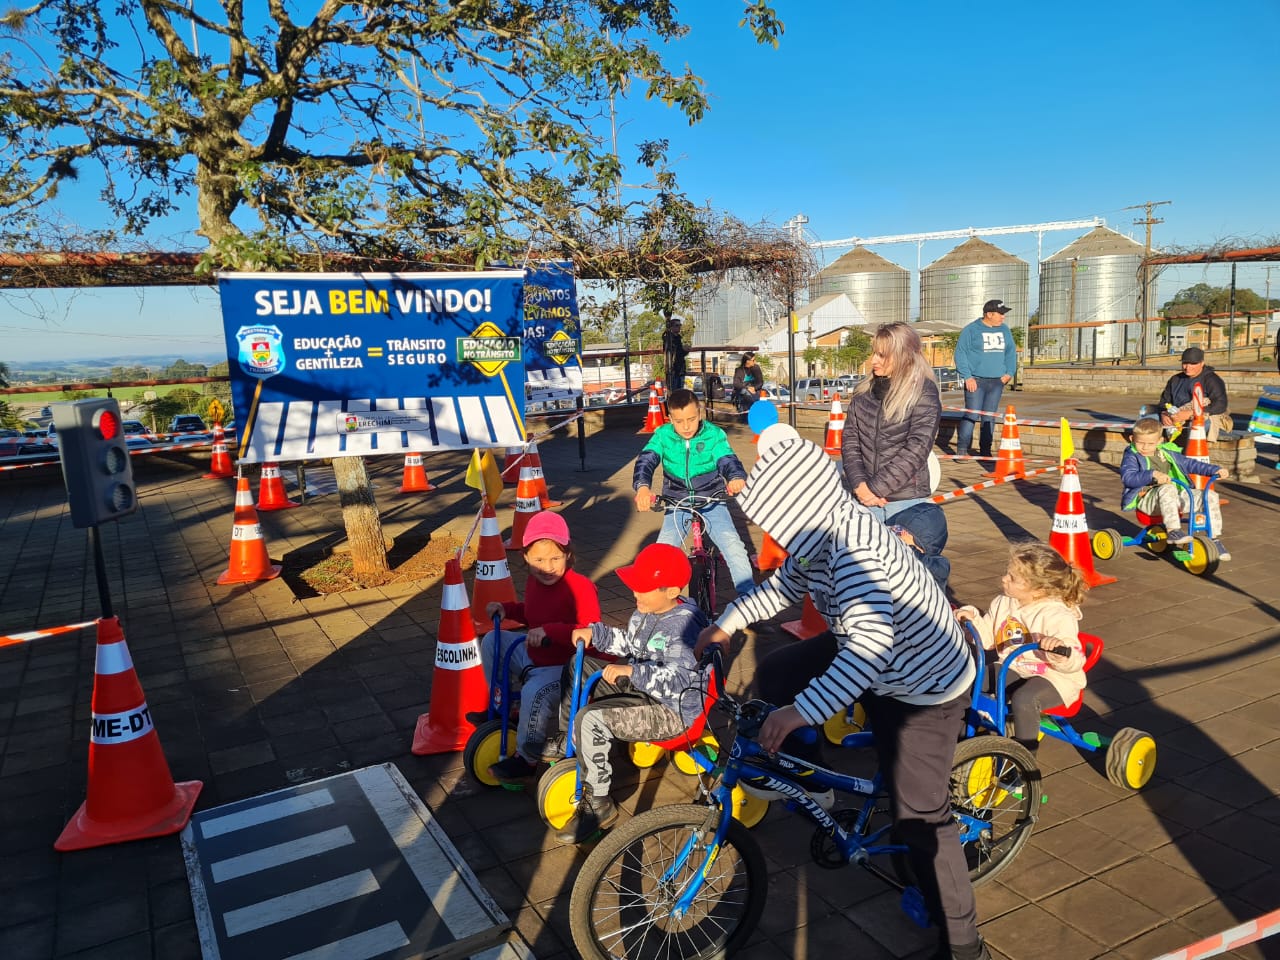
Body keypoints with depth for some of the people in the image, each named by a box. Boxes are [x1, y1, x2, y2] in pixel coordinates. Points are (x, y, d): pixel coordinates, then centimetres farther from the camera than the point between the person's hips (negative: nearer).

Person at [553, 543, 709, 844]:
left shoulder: (684, 625, -25)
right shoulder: (646, 611, 3)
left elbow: (677, 680, -35)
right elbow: (629, 645, 19)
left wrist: (632, 671, -43)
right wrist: (595, 633, 5)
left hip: (671, 710, -10)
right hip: (641, 688, 10)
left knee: (591, 719, -28)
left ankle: (598, 806, -11)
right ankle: (570, 744, 24)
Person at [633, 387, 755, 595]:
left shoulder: (714, 434, -8)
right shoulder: (662, 435, -6)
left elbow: (728, 460, -19)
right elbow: (646, 460, -19)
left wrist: (737, 478, -44)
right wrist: (642, 486, -41)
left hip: (711, 501, -1)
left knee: (733, 545, -20)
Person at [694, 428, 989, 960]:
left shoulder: (853, 550, -35)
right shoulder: (825, 529, -7)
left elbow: (871, 644, -44)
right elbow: (787, 583, 11)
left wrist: (801, 710, -44)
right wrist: (729, 621, 8)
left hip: (922, 690, -9)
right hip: (876, 655, 9)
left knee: (919, 821, 0)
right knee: (773, 676, 9)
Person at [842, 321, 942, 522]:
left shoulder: (924, 393, -5)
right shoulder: (862, 393, 7)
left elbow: (916, 449, -12)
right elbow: (849, 440, 4)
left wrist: (876, 487, -15)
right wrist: (859, 484, -11)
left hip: (906, 500, -3)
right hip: (865, 498, 4)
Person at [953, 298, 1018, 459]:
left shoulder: (1005, 330, 12)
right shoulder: (971, 330, -4)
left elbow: (1011, 352, 18)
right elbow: (960, 354, -5)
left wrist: (1009, 372, 5)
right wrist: (967, 377, -12)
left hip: (997, 381, 5)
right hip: (976, 380, -5)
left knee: (990, 417, 7)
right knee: (971, 414, -10)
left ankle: (985, 451, 14)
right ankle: (962, 450, -3)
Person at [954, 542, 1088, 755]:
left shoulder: (1058, 616, -20)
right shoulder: (1003, 603, 0)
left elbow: (1074, 662, -26)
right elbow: (986, 638, 7)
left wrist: (1057, 648, -47)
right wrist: (973, 619, -10)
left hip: (1052, 676, -7)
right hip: (1011, 668, 7)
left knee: (1023, 699, -35)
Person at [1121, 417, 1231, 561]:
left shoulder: (1167, 453, 15)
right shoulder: (1131, 456, -3)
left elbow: (1189, 464, 21)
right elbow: (1127, 477, -21)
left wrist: (1215, 470, 11)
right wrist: (1153, 474, -34)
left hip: (1175, 497, 6)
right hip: (1146, 497, -6)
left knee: (1210, 496, -9)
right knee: (1167, 489, -39)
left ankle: (1215, 539, -4)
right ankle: (1173, 531, -42)